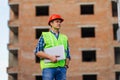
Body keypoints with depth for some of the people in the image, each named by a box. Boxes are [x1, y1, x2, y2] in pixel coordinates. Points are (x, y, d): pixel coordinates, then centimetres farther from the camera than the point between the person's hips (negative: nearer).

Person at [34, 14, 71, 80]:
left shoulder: (64, 38, 21)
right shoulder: (44, 36, 9)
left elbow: (68, 55, 21)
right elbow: (37, 52, 0)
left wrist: (66, 65, 2)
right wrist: (50, 57, -14)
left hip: (62, 68, 4)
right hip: (48, 67, -4)